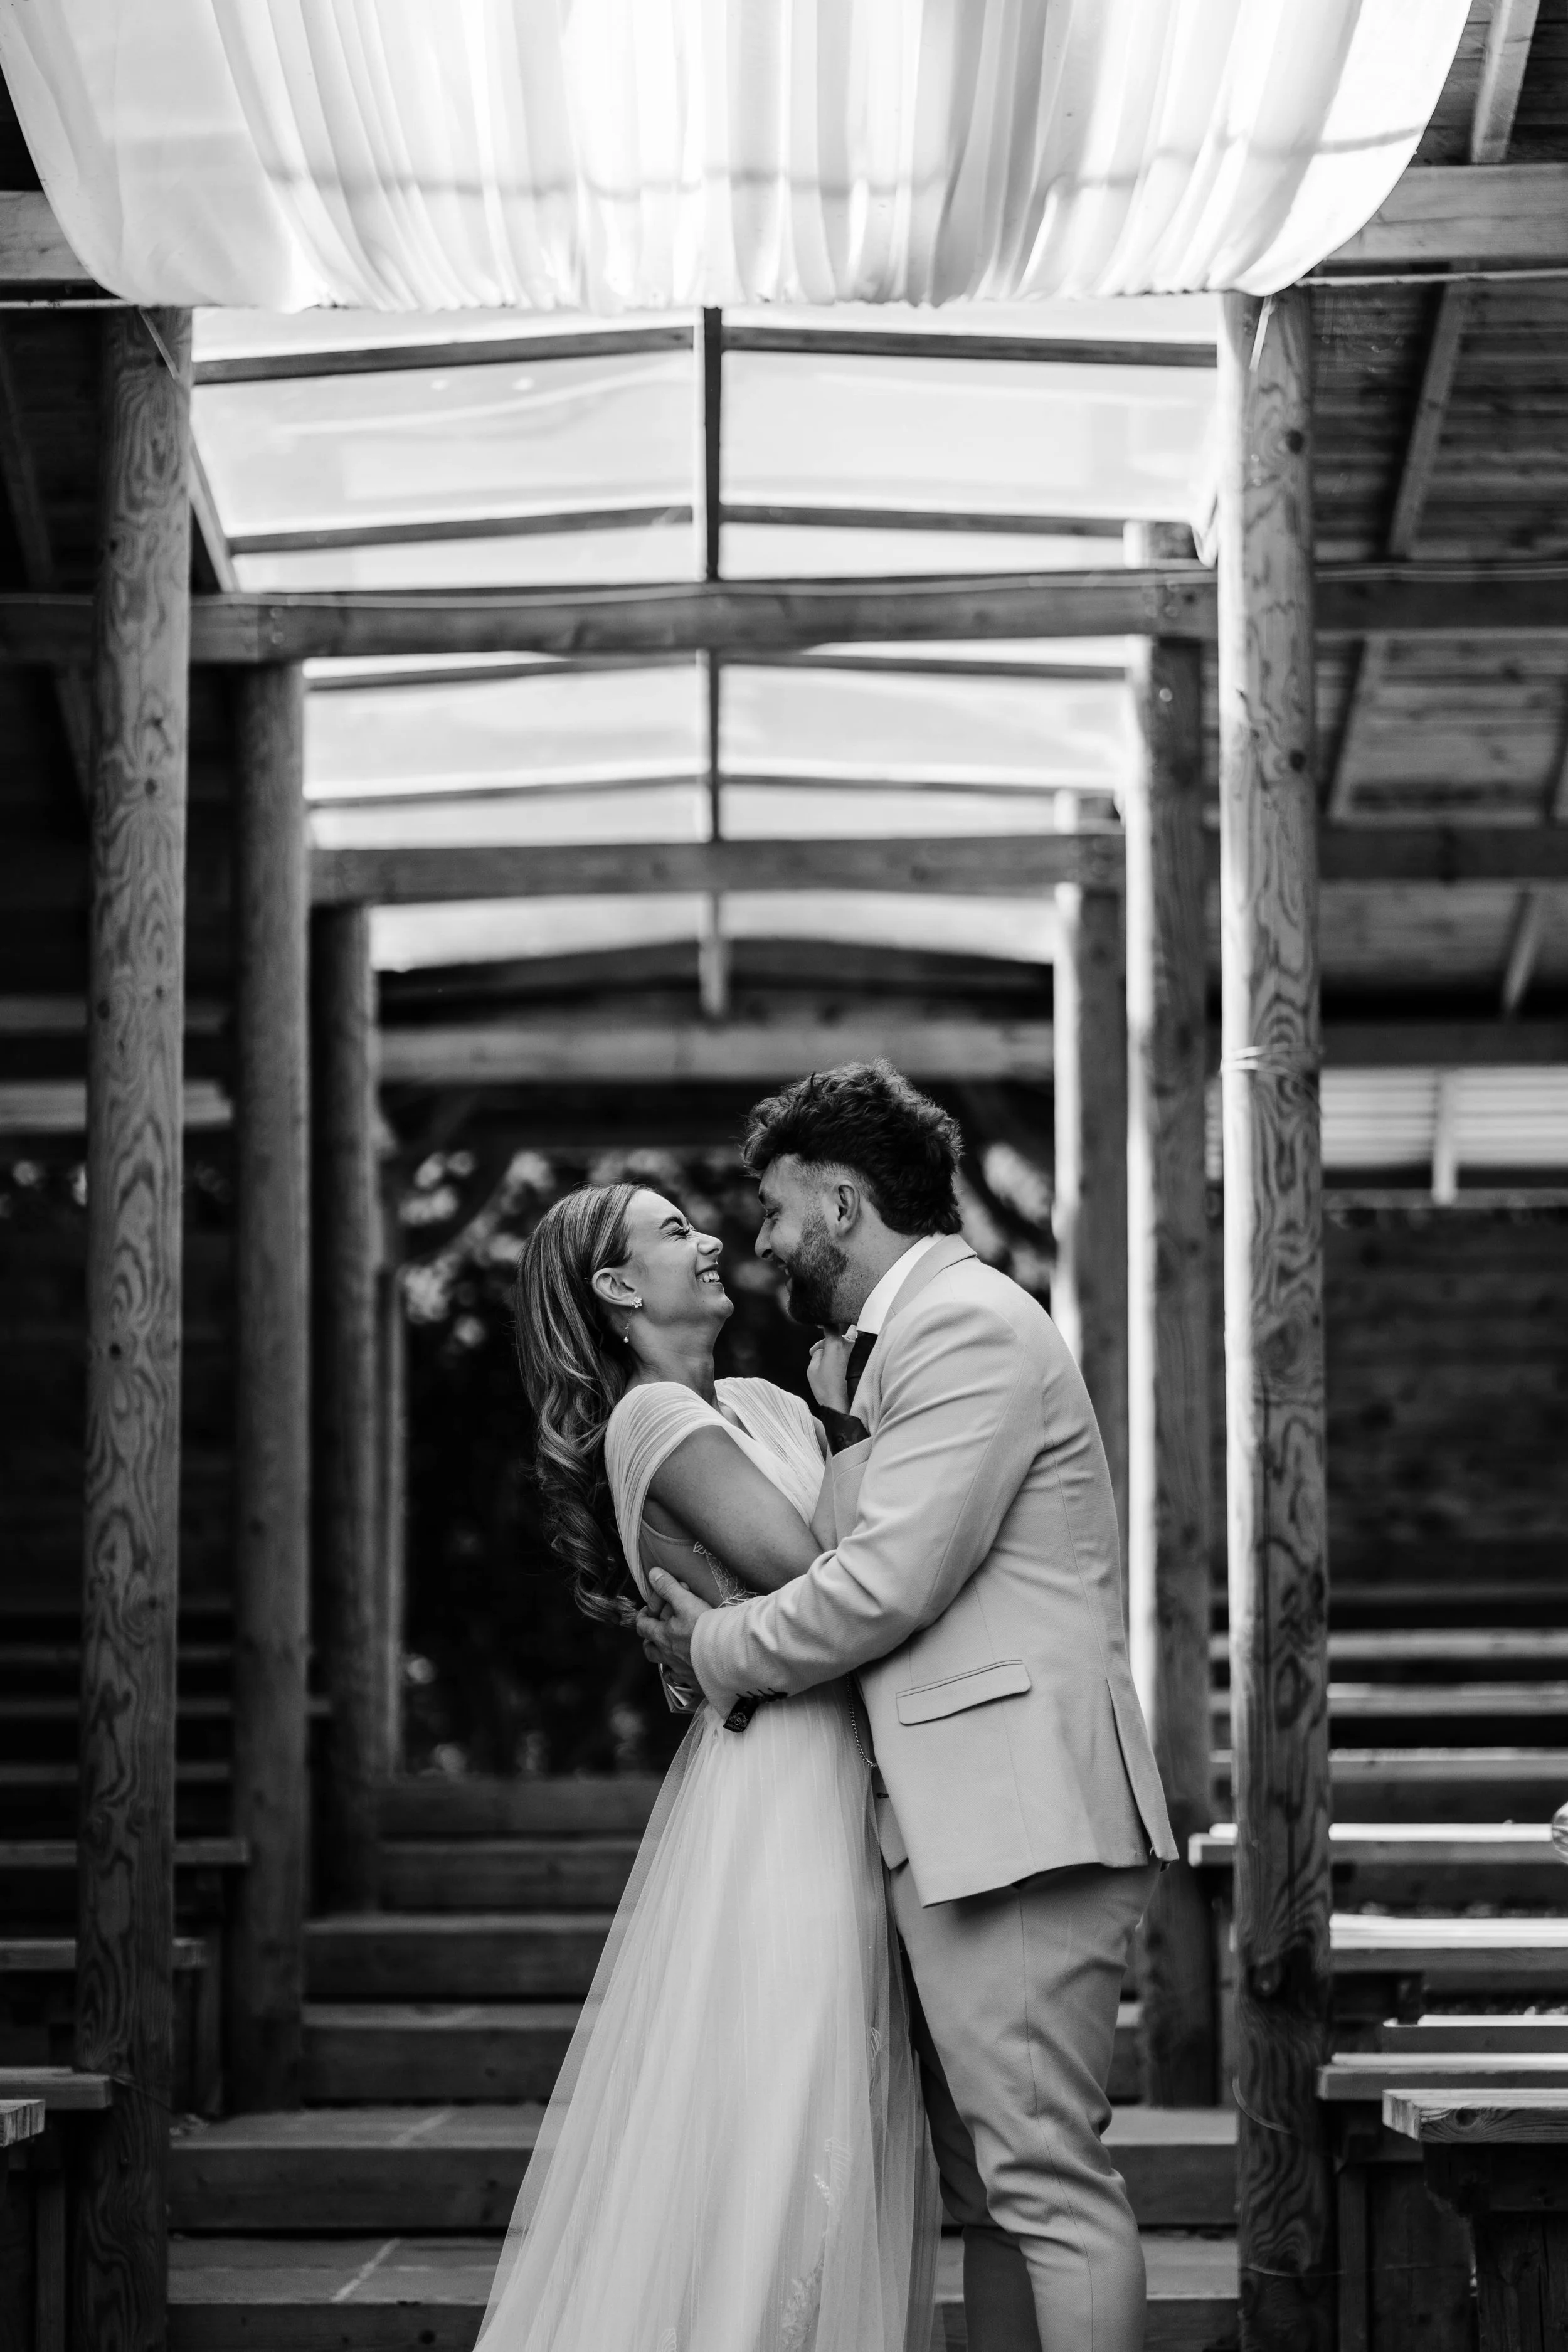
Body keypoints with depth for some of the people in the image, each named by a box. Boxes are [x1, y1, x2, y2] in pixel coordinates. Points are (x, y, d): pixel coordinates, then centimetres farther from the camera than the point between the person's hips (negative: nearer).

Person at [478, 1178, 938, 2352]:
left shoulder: (763, 1407, 18)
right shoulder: (655, 1418, -9)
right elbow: (805, 1575, -16)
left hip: (836, 1795, 9)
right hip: (774, 1783, -9)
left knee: (852, 2142, 8)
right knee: (771, 2123, -8)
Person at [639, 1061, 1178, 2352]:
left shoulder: (966, 1326, -10)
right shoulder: (912, 1334, 23)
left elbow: (888, 1581, -17)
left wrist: (719, 1650, -4)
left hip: (1016, 1810, -11)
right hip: (960, 1817, 11)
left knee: (1046, 2175, -11)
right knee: (989, 2180, 11)